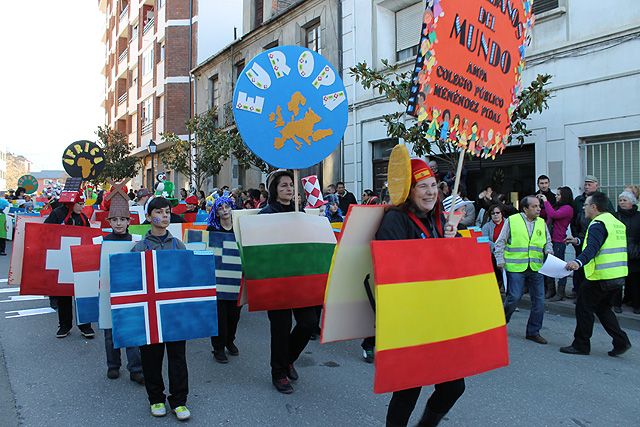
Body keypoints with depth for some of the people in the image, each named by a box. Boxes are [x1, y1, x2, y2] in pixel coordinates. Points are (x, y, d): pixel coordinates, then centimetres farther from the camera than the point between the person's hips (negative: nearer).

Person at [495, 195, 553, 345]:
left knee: (539, 300, 5)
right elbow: (500, 242, 1)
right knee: (514, 298, -5)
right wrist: (500, 260, -7)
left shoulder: (542, 223, 12)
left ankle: (533, 331, 19)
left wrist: (549, 251, 1)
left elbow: (548, 241, 22)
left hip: (536, 268, 5)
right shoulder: (512, 220, -2)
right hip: (516, 267, -5)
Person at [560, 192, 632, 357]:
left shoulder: (598, 224, -16)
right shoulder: (615, 222, 15)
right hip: (618, 276, 9)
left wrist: (579, 261, -47)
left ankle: (581, 345, 11)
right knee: (602, 308, 22)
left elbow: (592, 248, -32)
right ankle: (621, 341, 16)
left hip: (600, 277, -9)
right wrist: (578, 242, 35)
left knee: (584, 308, 3)